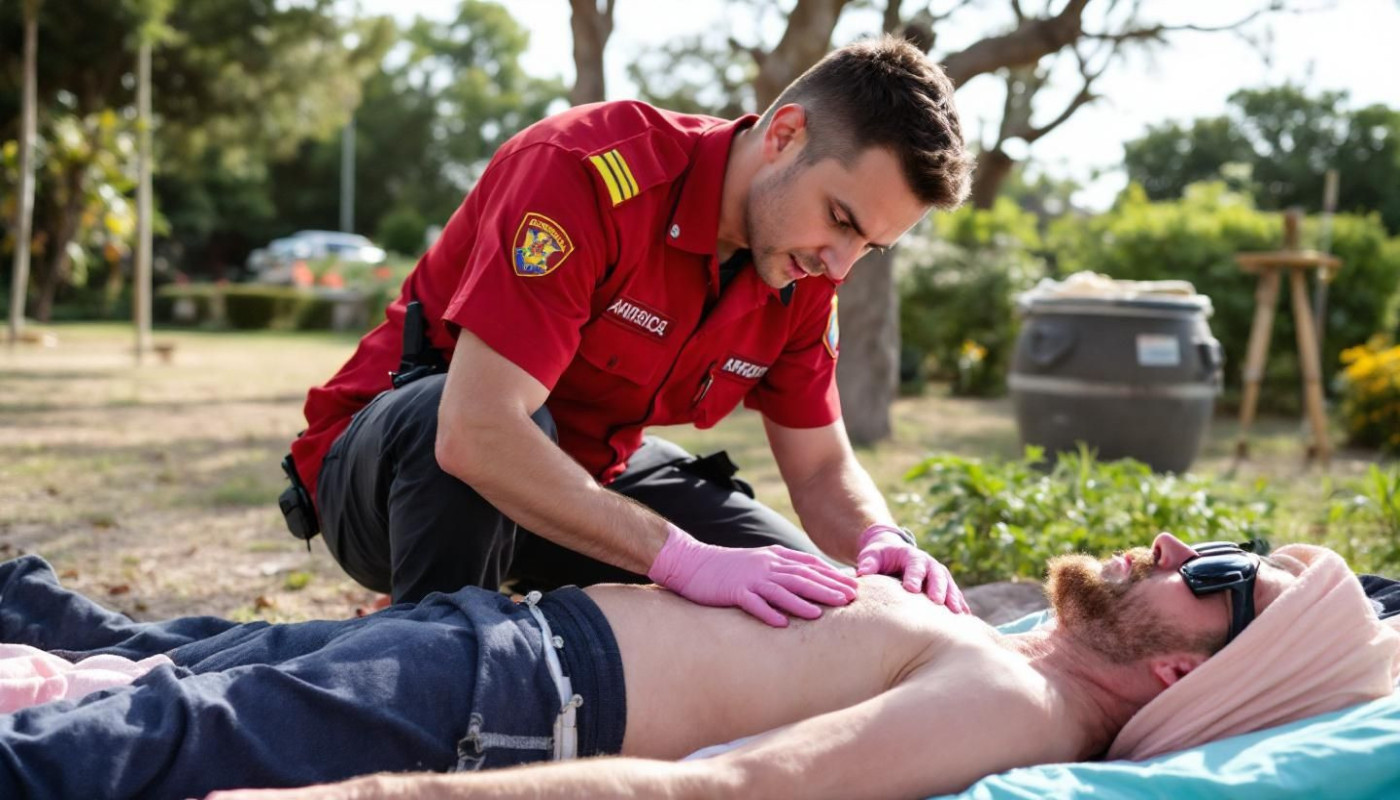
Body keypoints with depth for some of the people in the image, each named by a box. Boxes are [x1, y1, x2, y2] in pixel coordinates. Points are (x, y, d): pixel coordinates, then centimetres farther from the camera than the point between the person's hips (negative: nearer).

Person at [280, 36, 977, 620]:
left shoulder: (800, 276, -7)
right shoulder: (590, 173, -30)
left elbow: (822, 469, 2)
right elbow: (475, 434, -39)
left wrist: (881, 542, -22)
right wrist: (686, 559, -43)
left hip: (585, 473, 7)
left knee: (810, 598, -4)